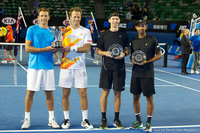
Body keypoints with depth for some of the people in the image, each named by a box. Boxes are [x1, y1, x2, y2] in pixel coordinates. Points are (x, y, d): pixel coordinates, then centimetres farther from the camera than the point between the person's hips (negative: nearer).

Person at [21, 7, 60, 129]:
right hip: (34, 65, -3)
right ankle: (27, 119, 10)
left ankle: (51, 119, 15)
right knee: (30, 92, -1)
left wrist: (55, 48, -8)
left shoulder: (52, 31, 11)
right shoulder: (32, 29, 0)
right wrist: (44, 49, -15)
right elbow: (27, 48, -7)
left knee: (49, 92, 6)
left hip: (48, 66, 3)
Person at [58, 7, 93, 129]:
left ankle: (85, 120, 12)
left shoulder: (85, 31, 3)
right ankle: (66, 119, 16)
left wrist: (71, 48, -18)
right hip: (65, 66, 2)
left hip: (80, 67, -1)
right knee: (65, 94, 4)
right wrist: (60, 48, -16)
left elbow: (86, 48, -8)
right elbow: (60, 47, 8)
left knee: (83, 93, 0)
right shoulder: (64, 31, 9)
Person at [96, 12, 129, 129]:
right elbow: (97, 51, 10)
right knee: (105, 92, 0)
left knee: (118, 93, 4)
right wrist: (105, 53, -10)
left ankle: (117, 119, 15)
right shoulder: (104, 34, 8)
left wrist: (124, 54, -10)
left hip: (119, 68, 0)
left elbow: (127, 50, 12)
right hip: (106, 67, 0)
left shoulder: (123, 34, 8)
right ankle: (104, 119, 11)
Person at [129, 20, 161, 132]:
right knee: (136, 97, 8)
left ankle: (149, 123, 9)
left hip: (148, 73, -4)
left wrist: (147, 61, -15)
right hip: (136, 73, 5)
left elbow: (159, 55, -2)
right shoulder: (133, 41, 10)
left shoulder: (152, 40, -3)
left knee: (149, 98, -1)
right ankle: (138, 121, 22)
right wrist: (132, 60, -3)